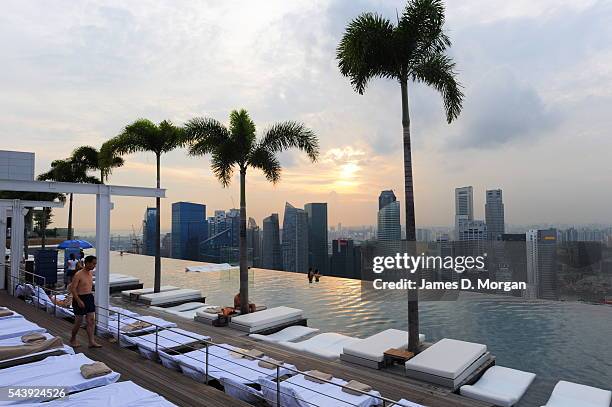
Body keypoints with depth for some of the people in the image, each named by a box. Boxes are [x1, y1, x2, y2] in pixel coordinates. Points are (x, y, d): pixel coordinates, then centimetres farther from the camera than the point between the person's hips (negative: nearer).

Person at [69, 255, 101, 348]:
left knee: (91, 320, 2)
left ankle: (91, 342, 3)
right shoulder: (78, 275, -16)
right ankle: (73, 339, 28)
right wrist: (79, 301, -23)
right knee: (79, 322, 5)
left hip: (89, 298, 7)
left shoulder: (91, 273, 7)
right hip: (80, 299, -7)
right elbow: (72, 289, -18)